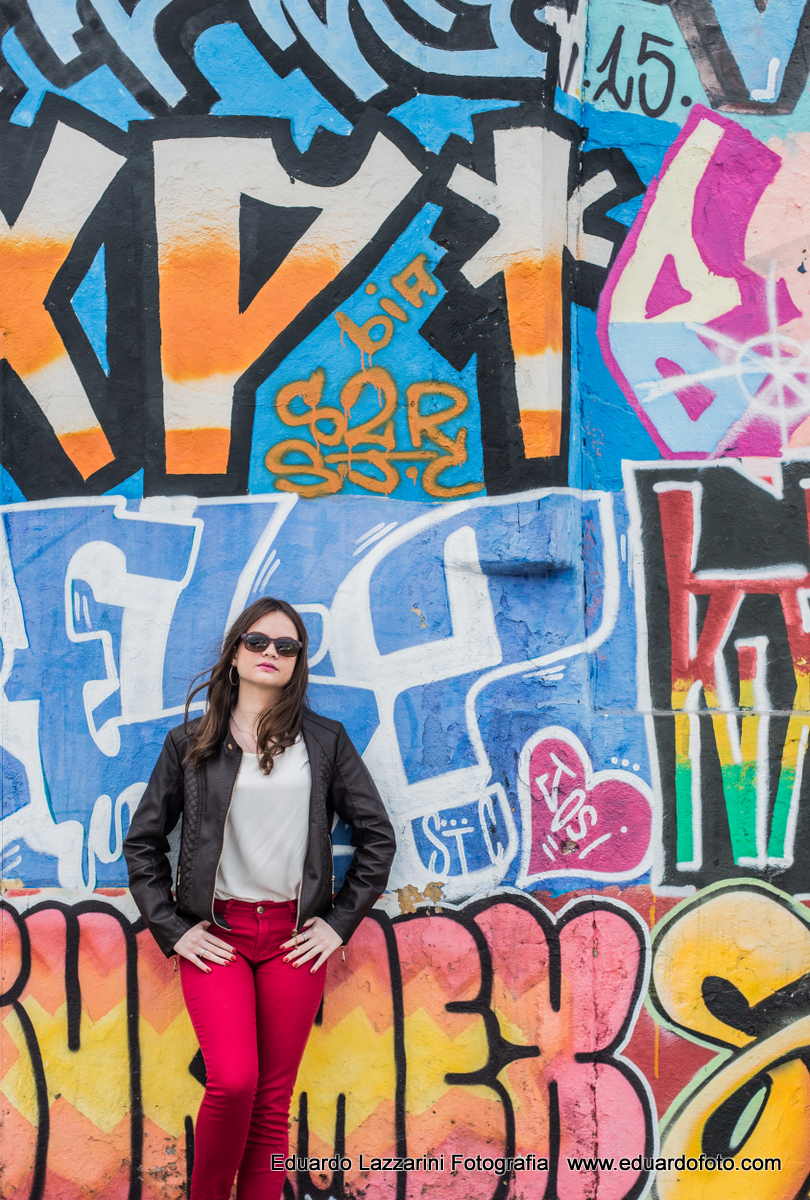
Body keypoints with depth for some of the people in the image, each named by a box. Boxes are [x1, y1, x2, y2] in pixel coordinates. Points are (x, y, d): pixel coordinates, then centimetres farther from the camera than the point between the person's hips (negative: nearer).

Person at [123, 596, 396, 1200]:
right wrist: (172, 928, 1)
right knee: (234, 1081, -16)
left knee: (273, 1101, 3)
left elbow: (377, 836, 9)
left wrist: (340, 922, 3)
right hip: (215, 932, -1)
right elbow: (143, 841, 9)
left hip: (294, 936, 1)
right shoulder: (190, 742, 6)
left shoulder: (325, 740, 7)